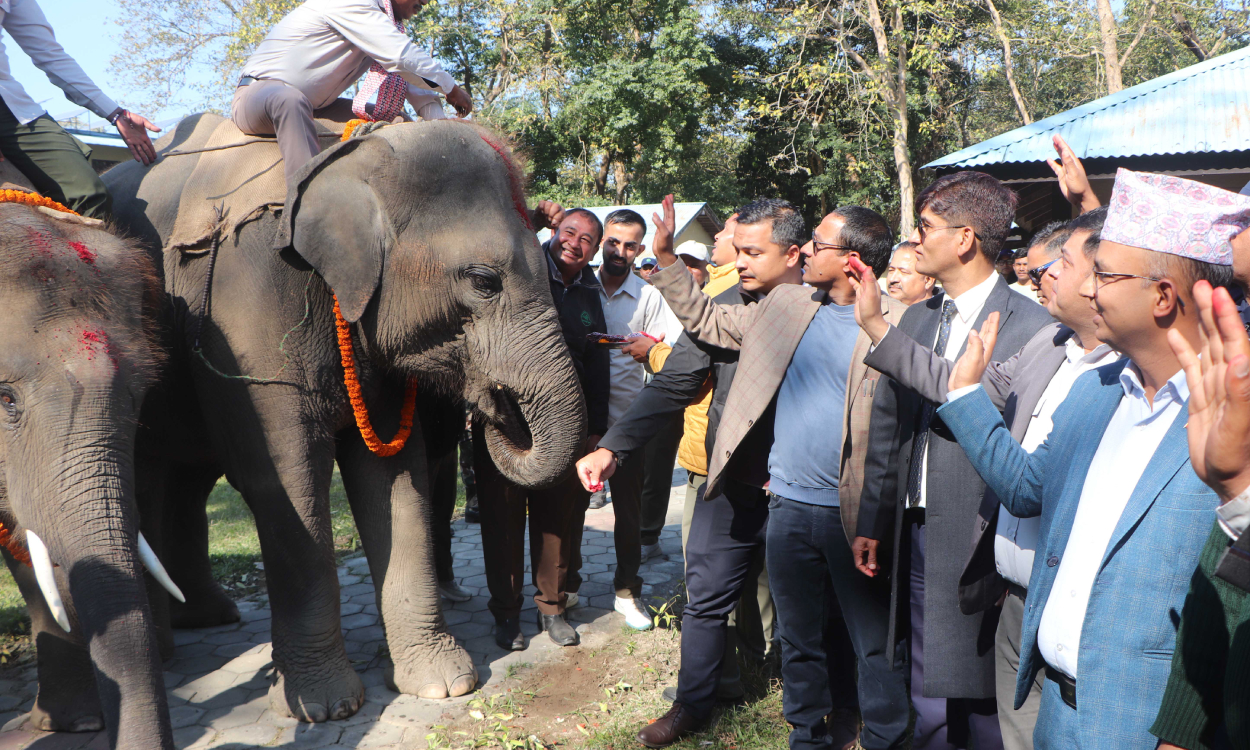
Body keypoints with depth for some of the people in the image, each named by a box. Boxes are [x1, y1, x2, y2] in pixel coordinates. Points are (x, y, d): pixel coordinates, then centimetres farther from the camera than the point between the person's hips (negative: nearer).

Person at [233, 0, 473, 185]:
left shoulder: (386, 23, 10)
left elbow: (413, 74, 9)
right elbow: (403, 57, -27)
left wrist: (439, 122, -6)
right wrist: (451, 88, -15)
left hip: (310, 106, 9)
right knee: (290, 101, -43)